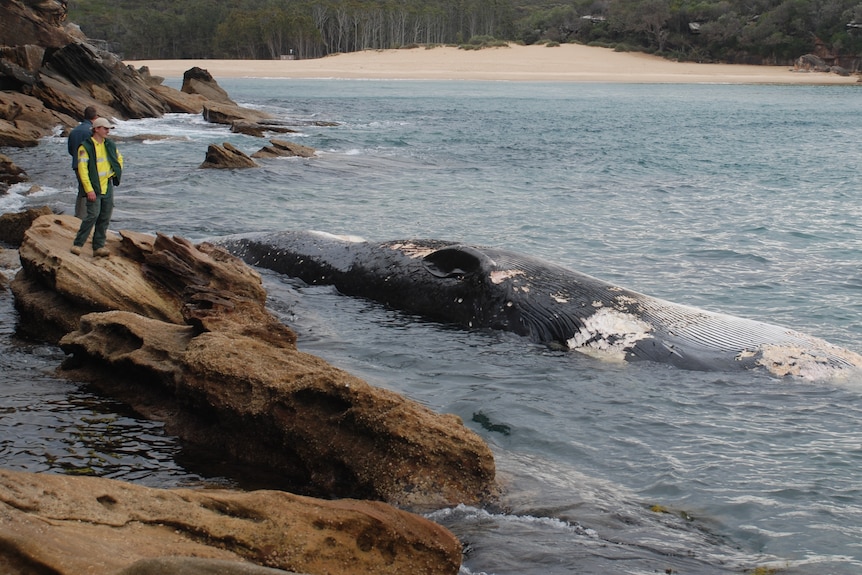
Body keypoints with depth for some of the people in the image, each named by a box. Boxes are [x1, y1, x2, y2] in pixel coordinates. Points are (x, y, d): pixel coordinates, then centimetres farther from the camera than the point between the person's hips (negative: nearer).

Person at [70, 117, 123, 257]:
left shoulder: (110, 145, 11)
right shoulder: (86, 147, -9)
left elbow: (119, 159, 28)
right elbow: (82, 169, -13)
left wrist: (115, 172, 10)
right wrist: (89, 190, -19)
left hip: (108, 186, 7)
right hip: (94, 188, -6)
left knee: (105, 218, 5)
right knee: (93, 215, -16)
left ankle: (99, 246, 11)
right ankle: (78, 244, -8)